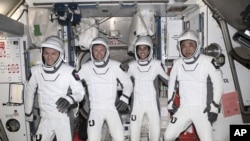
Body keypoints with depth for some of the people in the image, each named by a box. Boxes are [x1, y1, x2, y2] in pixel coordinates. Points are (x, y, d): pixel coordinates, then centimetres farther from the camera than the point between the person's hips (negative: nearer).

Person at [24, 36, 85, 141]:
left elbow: (80, 92, -9)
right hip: (45, 119, 3)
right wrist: (28, 112, 18)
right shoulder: (35, 71, -5)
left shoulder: (69, 71, -15)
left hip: (62, 119, -3)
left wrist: (70, 98, -30)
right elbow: (29, 91, 9)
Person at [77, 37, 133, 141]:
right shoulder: (85, 68, -3)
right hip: (95, 110, 1)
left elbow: (127, 83, 2)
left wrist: (124, 98, -11)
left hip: (112, 108, 0)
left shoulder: (115, 66, -5)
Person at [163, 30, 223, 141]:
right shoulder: (177, 63, 1)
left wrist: (214, 108, -10)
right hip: (183, 109, 4)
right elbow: (172, 84, 12)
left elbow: (218, 84, -7)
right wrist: (170, 104, 10)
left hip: (202, 110, -3)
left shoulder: (208, 62, -12)